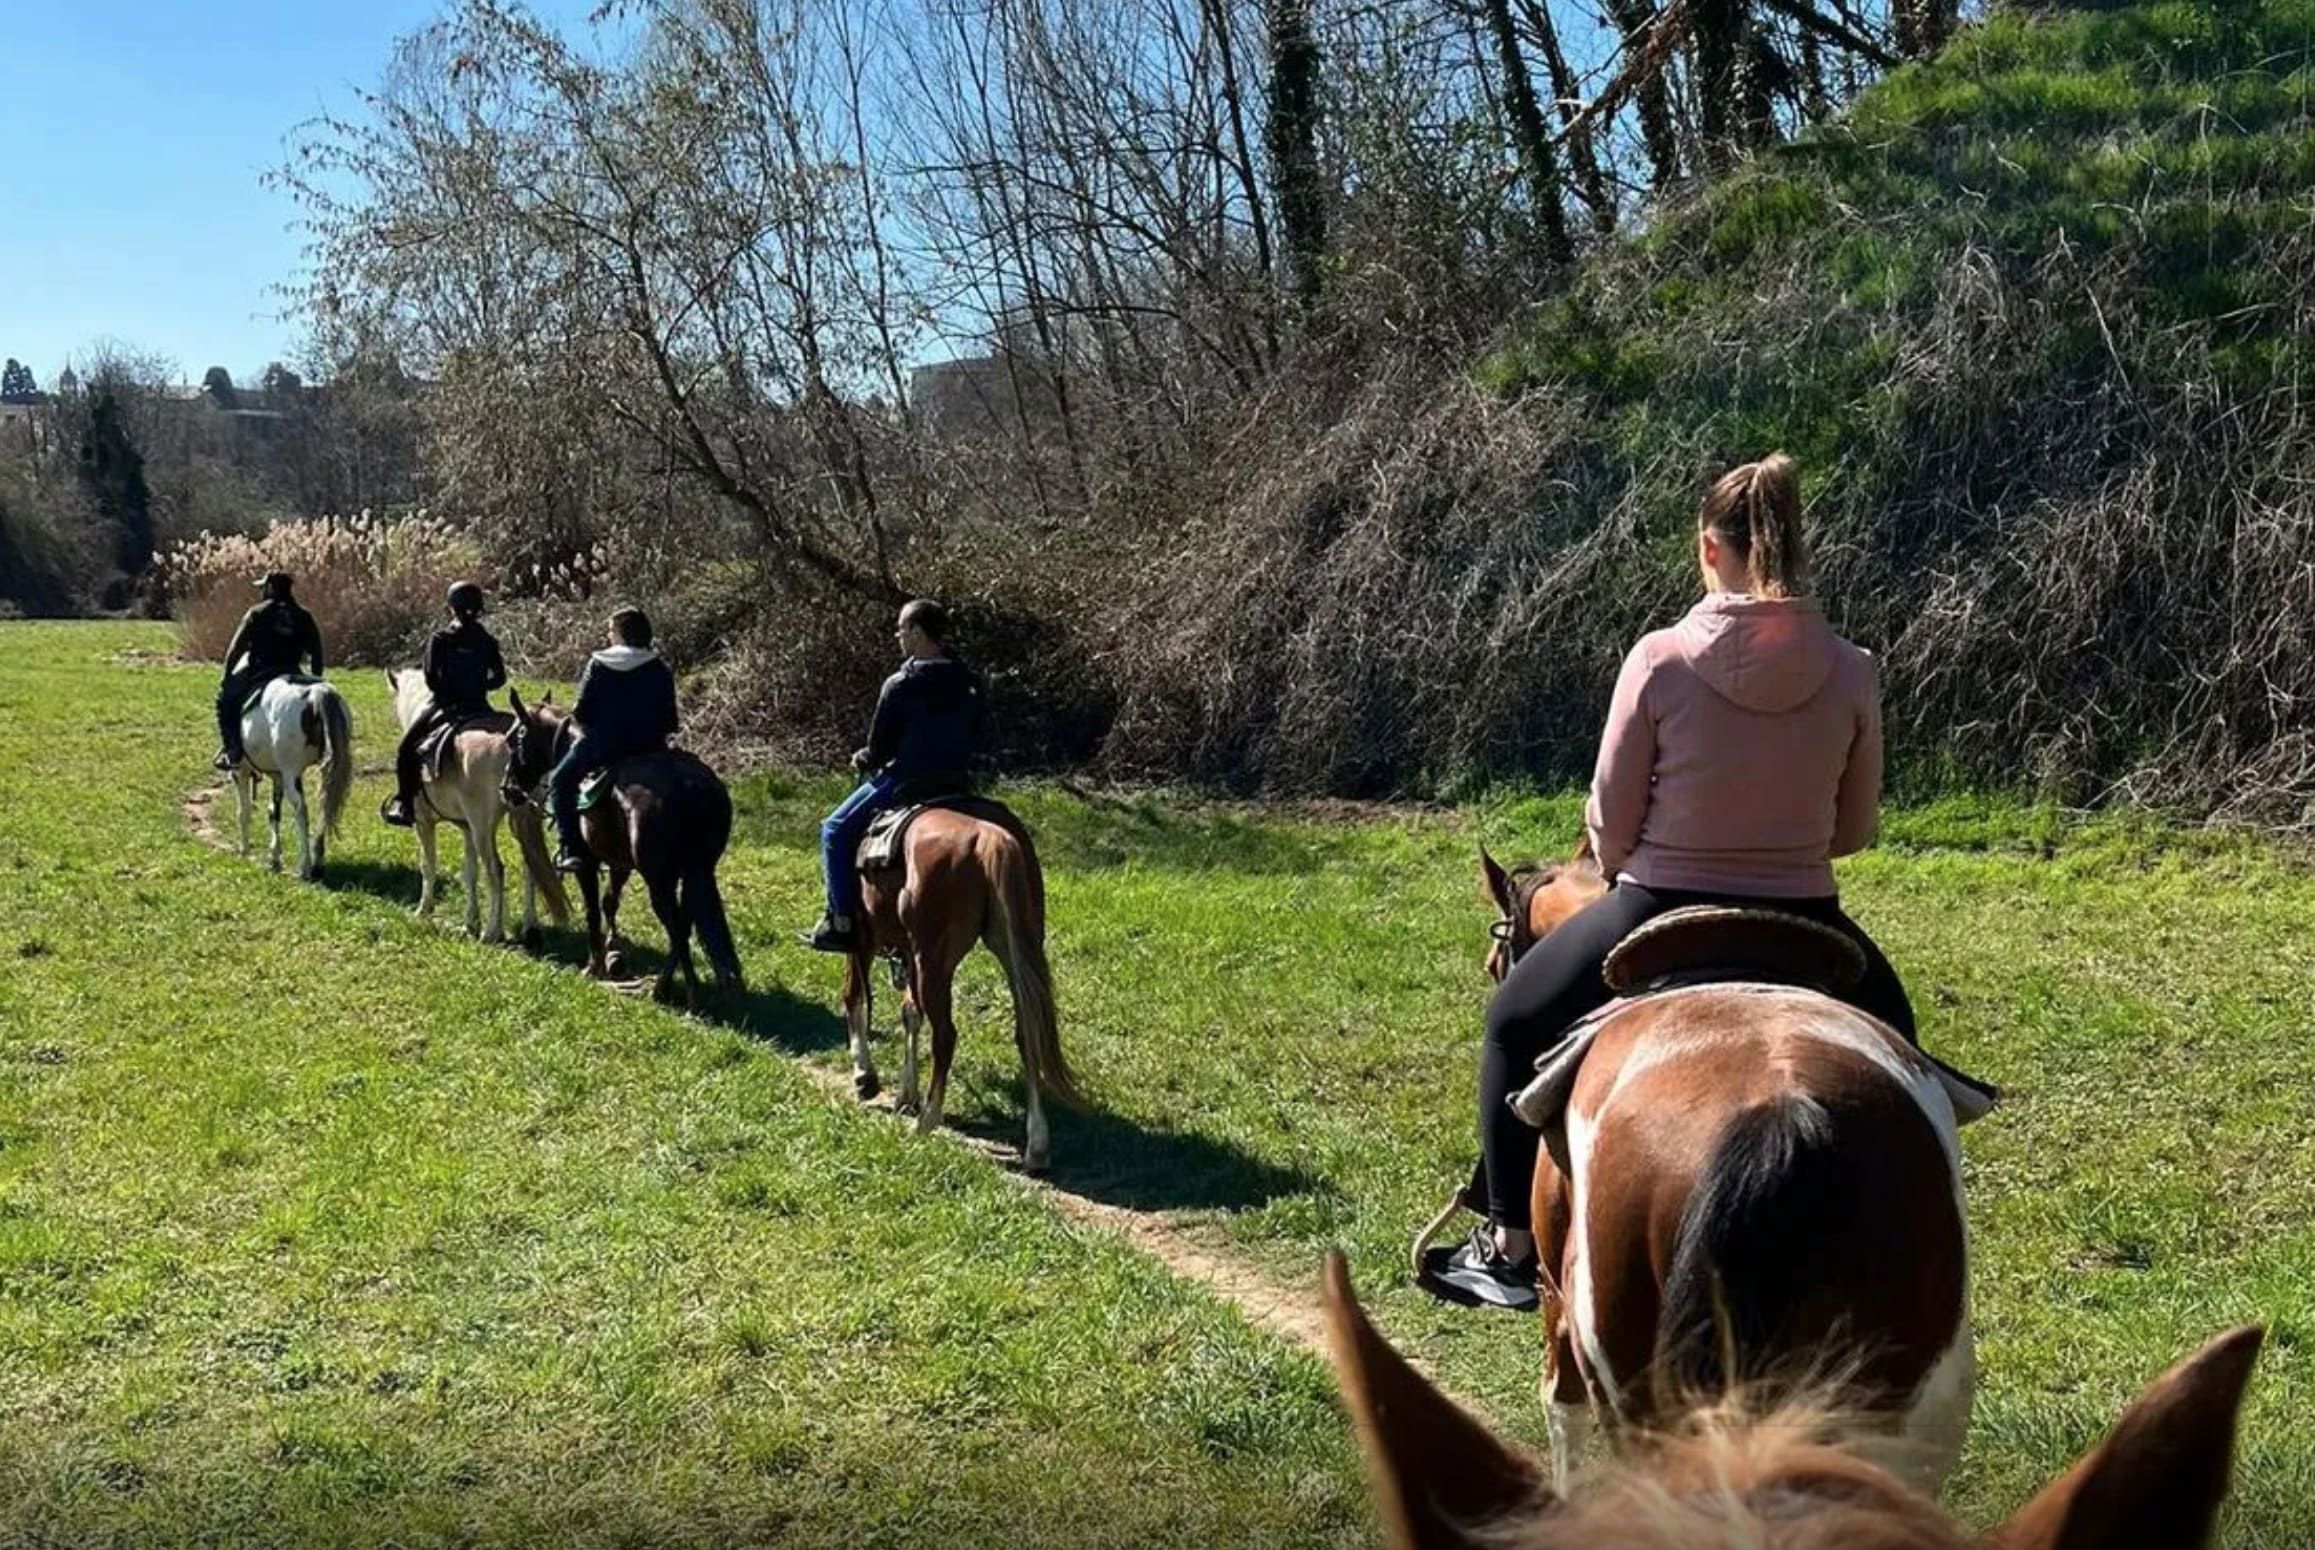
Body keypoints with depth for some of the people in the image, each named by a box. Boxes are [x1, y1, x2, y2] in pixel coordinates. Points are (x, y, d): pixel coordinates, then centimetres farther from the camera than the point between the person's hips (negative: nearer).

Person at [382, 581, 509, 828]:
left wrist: (445, 693, 2)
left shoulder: (440, 641, -8)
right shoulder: (487, 642, 2)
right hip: (479, 707, 3)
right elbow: (499, 678, 3)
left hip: (445, 706, -3)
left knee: (407, 747, 9)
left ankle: (404, 804, 4)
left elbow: (431, 678, -13)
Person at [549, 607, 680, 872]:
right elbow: (670, 722, 3)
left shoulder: (599, 664, -4)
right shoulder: (660, 671, 4)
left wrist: (580, 728, 15)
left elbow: (580, 713, -6)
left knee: (560, 782, 17)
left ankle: (570, 849, 4)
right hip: (649, 748, 3)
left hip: (602, 745, -3)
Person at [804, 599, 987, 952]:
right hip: (955, 783, 7)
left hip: (905, 784, -7)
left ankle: (842, 921, 3)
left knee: (836, 831, 9)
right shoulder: (970, 685, 4)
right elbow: (974, 741, 12)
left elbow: (879, 748, -10)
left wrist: (865, 760, 11)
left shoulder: (901, 685, -16)